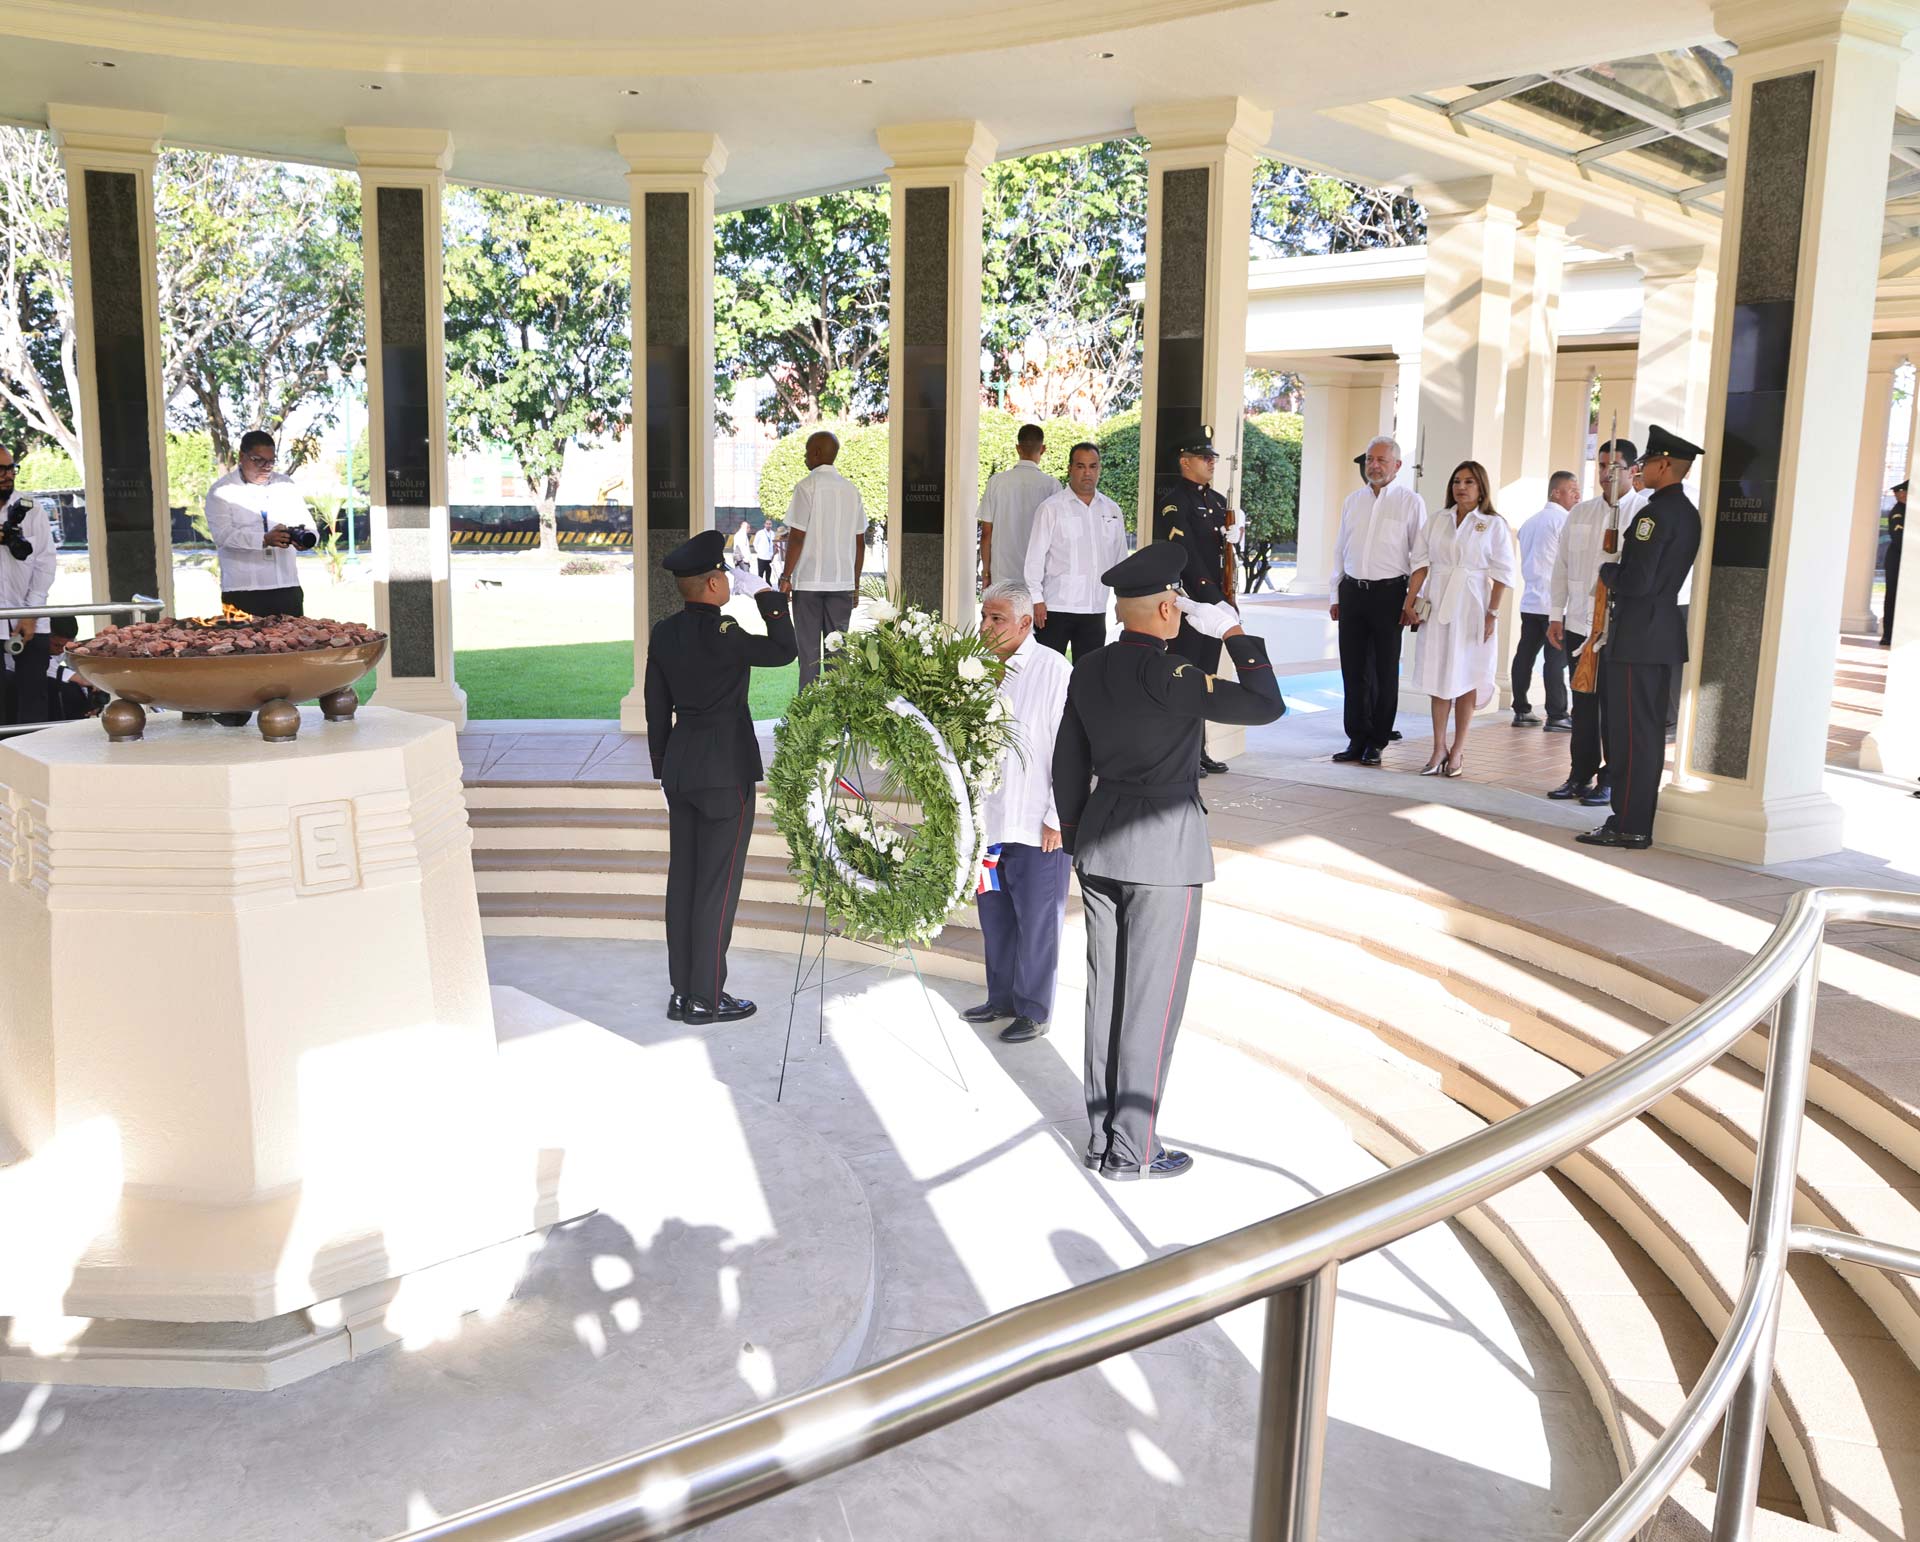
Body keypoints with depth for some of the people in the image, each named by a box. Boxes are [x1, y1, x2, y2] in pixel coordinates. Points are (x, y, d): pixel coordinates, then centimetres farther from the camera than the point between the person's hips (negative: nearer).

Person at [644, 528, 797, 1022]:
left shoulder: (663, 632, 5)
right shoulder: (723, 634, -18)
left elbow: (656, 709, 10)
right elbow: (784, 650, -8)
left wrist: (664, 768, 18)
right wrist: (770, 597, -1)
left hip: (679, 768, 7)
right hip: (726, 772, -7)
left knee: (683, 879, 12)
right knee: (718, 883, 0)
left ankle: (682, 993, 19)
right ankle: (705, 998, 6)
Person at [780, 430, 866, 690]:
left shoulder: (807, 486, -7)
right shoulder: (851, 490, 9)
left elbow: (797, 536, -11)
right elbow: (860, 541, 10)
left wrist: (786, 576, -4)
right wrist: (855, 582, 16)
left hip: (809, 580, -4)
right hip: (842, 581, 4)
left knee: (808, 648, 1)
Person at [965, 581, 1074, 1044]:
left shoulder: (1055, 671, -13)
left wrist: (1057, 819, -12)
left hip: (1038, 828, -6)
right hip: (987, 819, 6)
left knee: (1036, 922, 6)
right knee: (995, 916, 18)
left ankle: (1034, 1012, 20)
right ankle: (1002, 998, 34)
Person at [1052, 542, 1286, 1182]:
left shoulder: (1088, 670, 4)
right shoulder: (1166, 675, -19)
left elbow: (1068, 765, 10)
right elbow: (1267, 705, -17)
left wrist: (1077, 840, 21)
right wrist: (1235, 633, -7)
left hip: (1099, 841, 7)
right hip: (1165, 849, -7)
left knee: (1105, 994, 14)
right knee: (1152, 1002, 3)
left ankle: (1101, 1137, 24)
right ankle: (1130, 1150, 12)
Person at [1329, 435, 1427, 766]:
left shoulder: (1410, 502, -1)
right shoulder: (1352, 501, 13)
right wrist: (1335, 596, 13)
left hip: (1388, 593, -4)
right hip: (1352, 591, 4)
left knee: (1385, 672, 3)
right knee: (1353, 669, 6)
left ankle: (1377, 742, 11)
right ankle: (1357, 739, 15)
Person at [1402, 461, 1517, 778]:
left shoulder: (1494, 524, 0)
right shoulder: (1437, 521, 10)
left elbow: (1503, 573, -3)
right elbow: (1421, 564, 7)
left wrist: (1492, 613, -10)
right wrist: (1410, 603, -1)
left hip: (1471, 607, -3)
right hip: (1437, 605, 3)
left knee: (1465, 677, 2)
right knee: (1437, 677, 4)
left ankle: (1458, 750, 10)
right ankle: (1439, 748, 11)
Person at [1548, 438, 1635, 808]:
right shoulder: (1579, 513, 11)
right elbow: (1562, 566, 14)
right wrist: (1556, 615, 11)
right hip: (1579, 625, 5)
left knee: (1614, 708, 2)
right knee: (1583, 705, 12)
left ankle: (1610, 781, 11)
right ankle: (1581, 774, 21)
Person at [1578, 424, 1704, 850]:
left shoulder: (1655, 513, -17)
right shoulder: (1688, 513, 13)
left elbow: (1636, 581, -21)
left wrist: (1607, 571, -3)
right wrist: (1619, 578, 14)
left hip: (1639, 634, -10)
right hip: (1666, 632, 10)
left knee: (1632, 732, -6)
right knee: (1649, 731, 14)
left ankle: (1629, 827, -3)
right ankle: (1639, 821, 21)